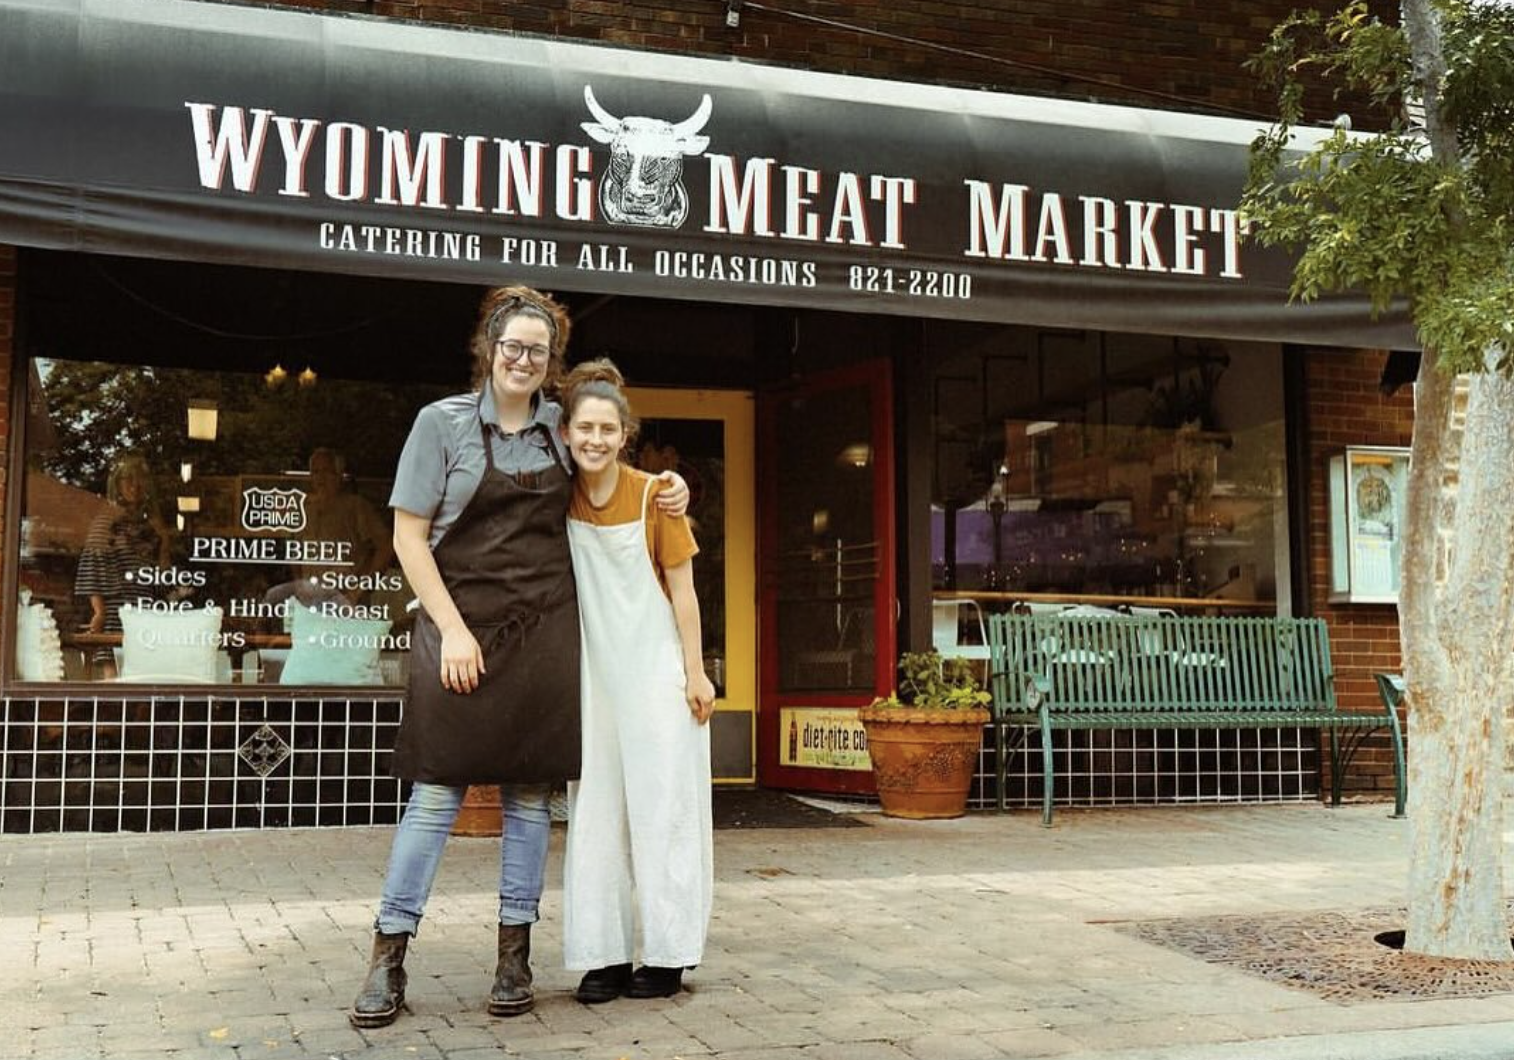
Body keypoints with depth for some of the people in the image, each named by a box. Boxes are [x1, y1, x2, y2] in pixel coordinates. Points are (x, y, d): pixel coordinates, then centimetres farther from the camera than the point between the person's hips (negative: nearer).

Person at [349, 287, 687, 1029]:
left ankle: (515, 953, 15)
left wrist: (667, 486, 8)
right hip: (460, 624, -3)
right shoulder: (443, 422, -1)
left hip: (544, 628, 3)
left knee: (529, 793, 5)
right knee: (437, 791, -3)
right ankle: (388, 956, 6)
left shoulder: (560, 426, 10)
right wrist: (451, 627, -11)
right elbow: (408, 534, -3)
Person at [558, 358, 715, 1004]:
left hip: (655, 671, -3)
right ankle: (606, 955, 11)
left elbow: (682, 590, -3)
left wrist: (695, 673, -5)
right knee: (595, 810, 4)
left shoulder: (653, 495, -8)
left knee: (662, 805, 1)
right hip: (593, 675, 3)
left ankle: (668, 955, 10)